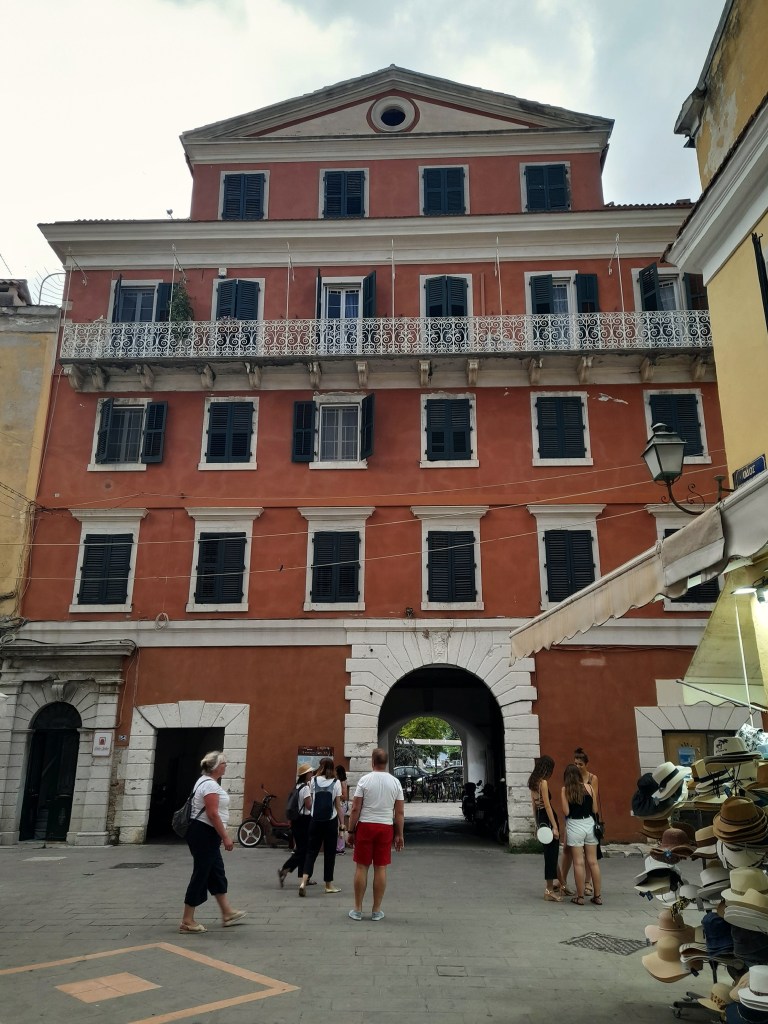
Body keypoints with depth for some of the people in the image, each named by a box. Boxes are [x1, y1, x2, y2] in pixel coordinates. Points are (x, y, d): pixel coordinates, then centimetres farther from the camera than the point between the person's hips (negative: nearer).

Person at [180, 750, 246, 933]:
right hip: (204, 834, -11)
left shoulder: (206, 781, 14)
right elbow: (213, 814, -24)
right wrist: (225, 837, -20)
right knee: (200, 875, -2)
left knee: (216, 873, 16)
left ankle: (227, 914, 26)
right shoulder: (210, 785, -19)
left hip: (205, 835, 11)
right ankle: (187, 922, 7)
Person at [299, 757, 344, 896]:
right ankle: (329, 884, 17)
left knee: (312, 850, 7)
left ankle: (304, 881, -11)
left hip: (315, 820, 1)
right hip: (331, 821, -1)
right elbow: (338, 805, -3)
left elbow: (310, 801, 2)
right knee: (329, 852, 10)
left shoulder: (314, 781, 1)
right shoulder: (336, 782, -4)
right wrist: (341, 824, 3)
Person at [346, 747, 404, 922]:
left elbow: (355, 809, -7)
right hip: (386, 828, 2)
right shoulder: (395, 782, 2)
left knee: (361, 867, 6)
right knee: (380, 868, 8)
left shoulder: (365, 780, -6)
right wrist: (399, 835, 9)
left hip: (365, 826, -2)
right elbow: (400, 812, 2)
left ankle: (358, 910, 12)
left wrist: (351, 831, 1)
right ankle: (376, 911, 14)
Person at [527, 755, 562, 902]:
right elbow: (547, 805, -19)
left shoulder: (533, 782, 10)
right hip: (548, 818, -9)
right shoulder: (543, 782, -17)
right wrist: (555, 826, -18)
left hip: (540, 817, 9)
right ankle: (549, 891, 4)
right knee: (551, 853, -1)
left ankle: (549, 887, 30)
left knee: (549, 853, 19)